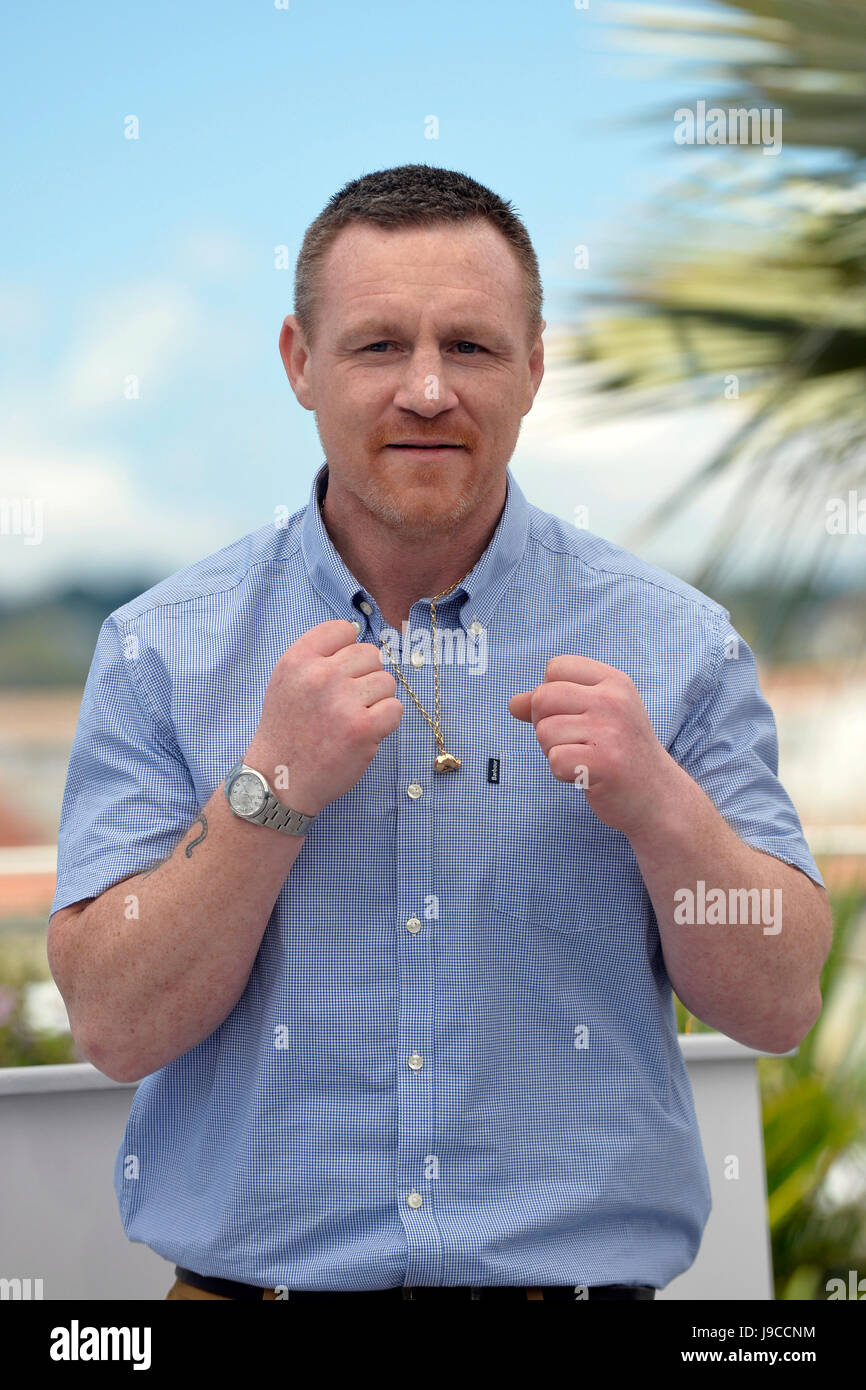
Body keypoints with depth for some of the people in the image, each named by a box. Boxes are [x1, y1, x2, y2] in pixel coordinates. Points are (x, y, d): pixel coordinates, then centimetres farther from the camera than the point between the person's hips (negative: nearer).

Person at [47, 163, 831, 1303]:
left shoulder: (676, 642, -3)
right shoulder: (164, 649, -5)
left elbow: (780, 1008, -5)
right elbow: (115, 1028, -10)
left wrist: (658, 804, -20)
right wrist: (273, 791, -21)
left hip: (582, 1272, 1)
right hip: (251, 1272, -1)